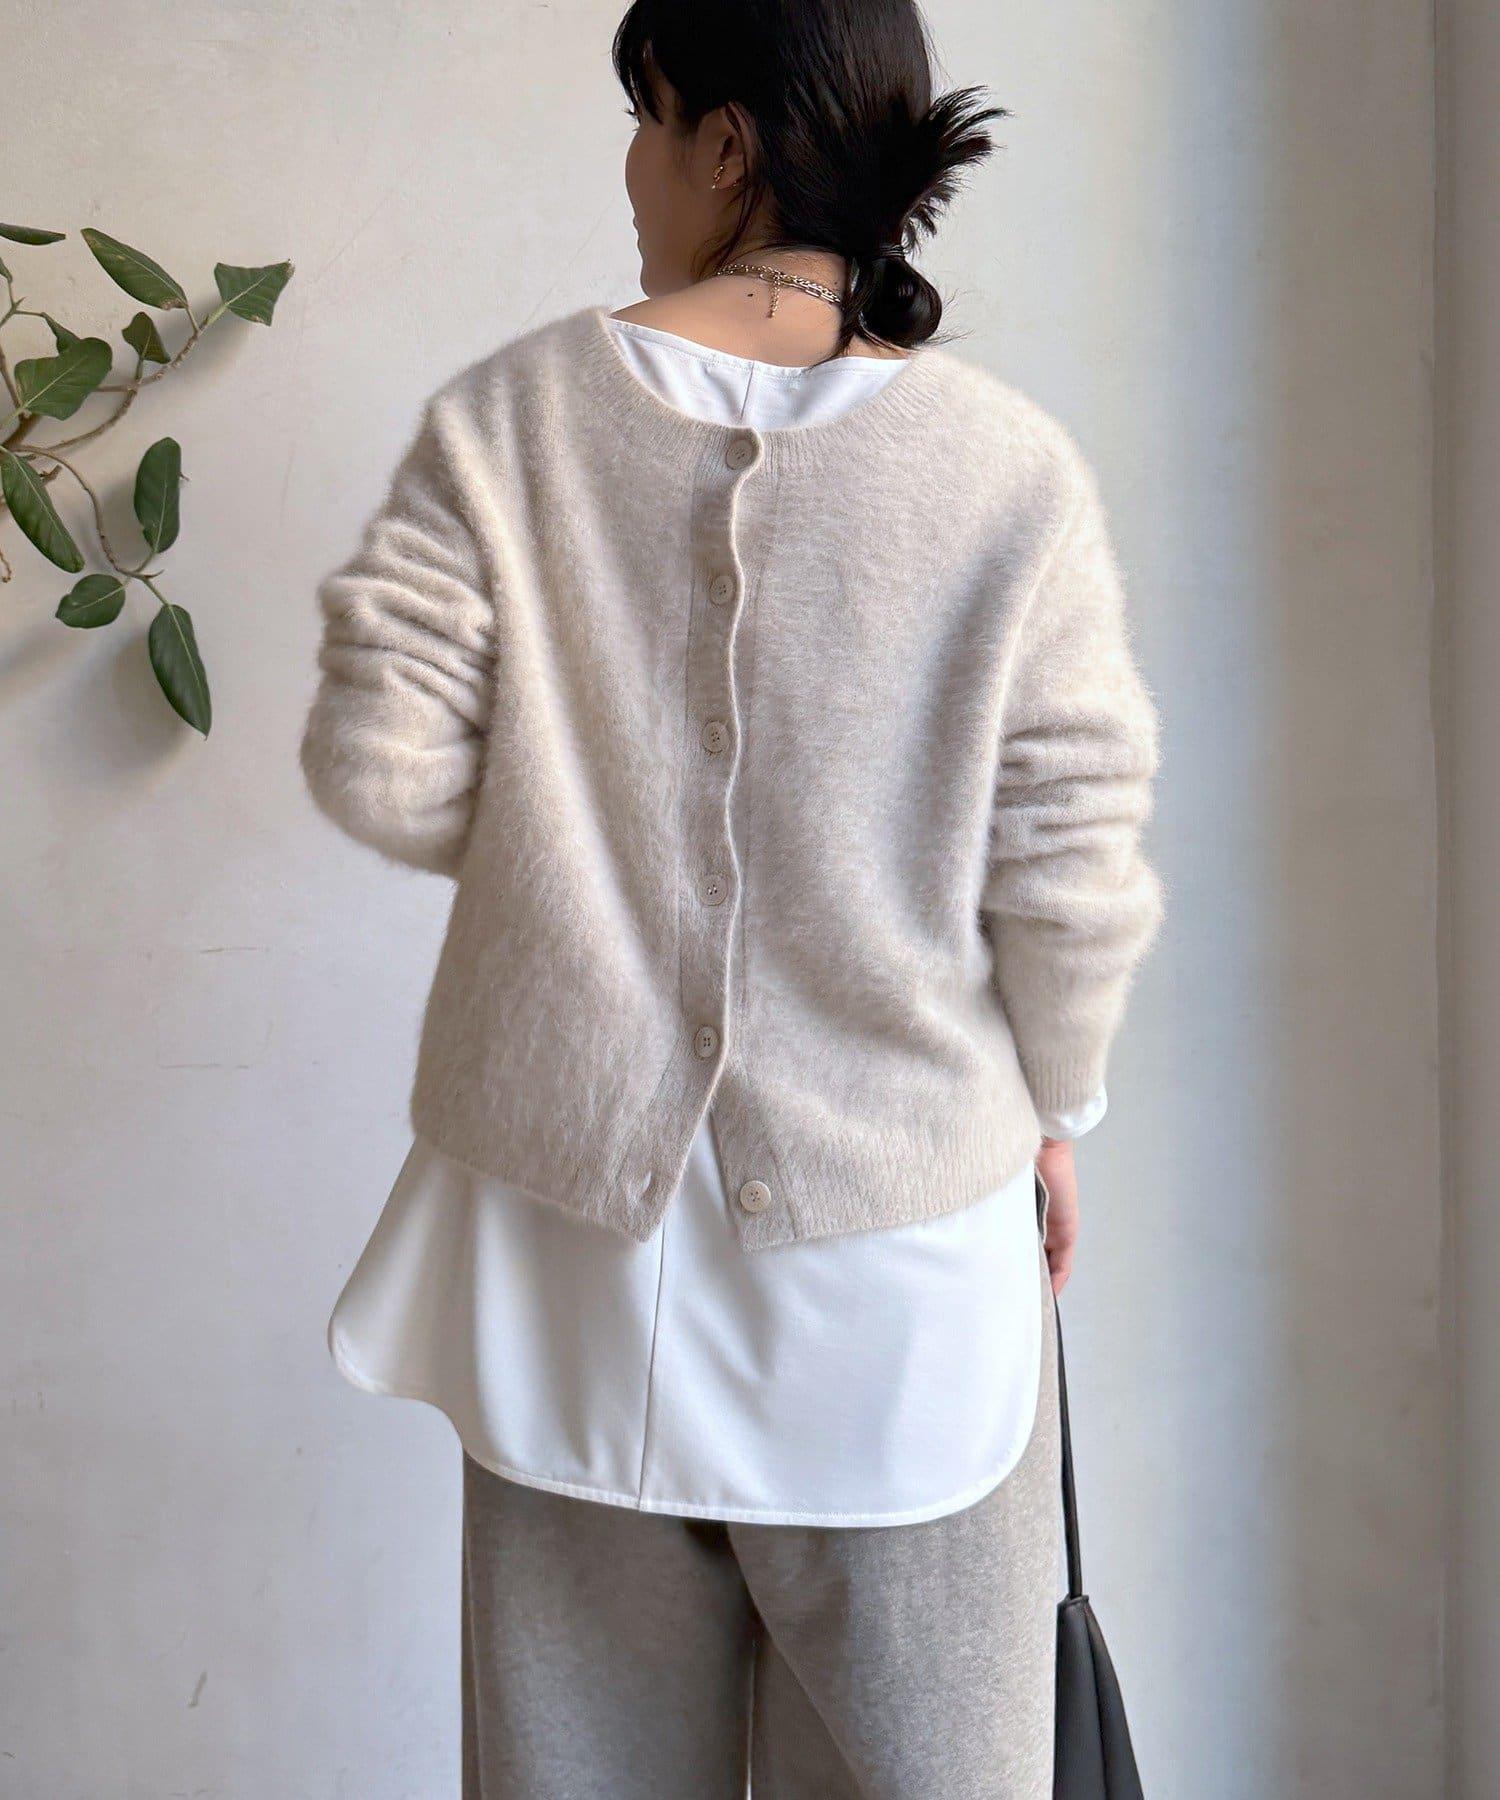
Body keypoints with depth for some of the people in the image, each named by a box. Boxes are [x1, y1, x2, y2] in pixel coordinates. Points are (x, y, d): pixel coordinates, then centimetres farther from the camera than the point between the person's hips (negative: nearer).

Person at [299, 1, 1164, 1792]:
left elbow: (379, 767, -8)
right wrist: (1052, 1109, 9)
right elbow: (1069, 862, -7)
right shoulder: (1014, 468, -8)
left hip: (569, 1193, 1)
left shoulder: (506, 417, -6)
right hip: (902, 1204, -1)